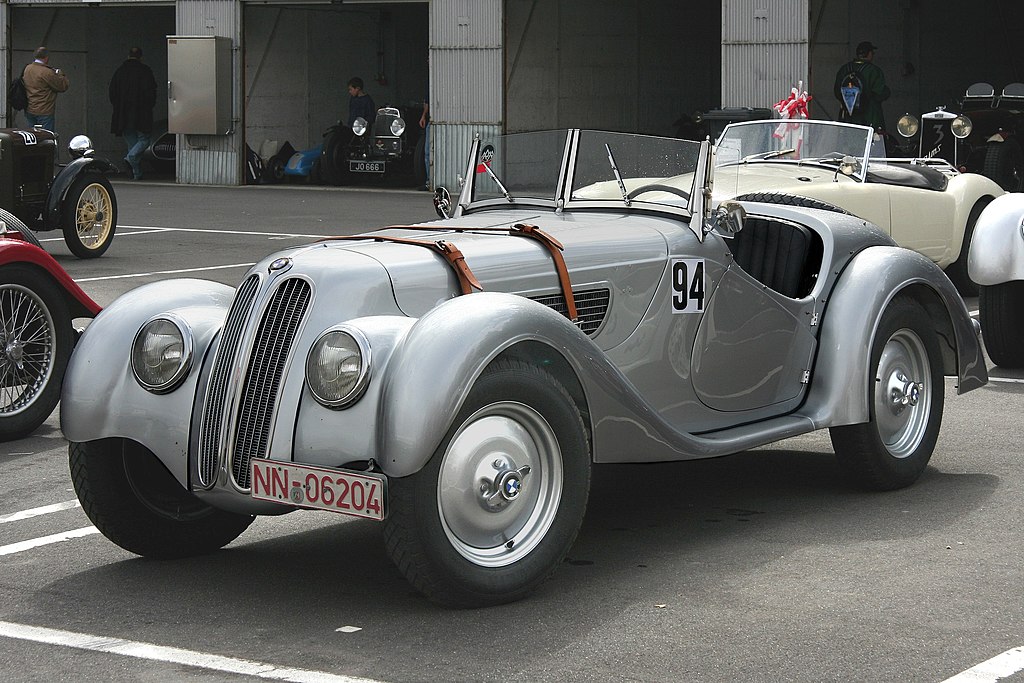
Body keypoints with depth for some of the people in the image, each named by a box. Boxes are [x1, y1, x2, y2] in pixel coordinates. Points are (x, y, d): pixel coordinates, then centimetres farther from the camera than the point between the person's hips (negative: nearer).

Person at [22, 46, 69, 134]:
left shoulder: (27, 69, 5)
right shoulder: (47, 73, -20)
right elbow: (63, 86, -14)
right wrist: (61, 74, 6)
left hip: (29, 110, 8)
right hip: (44, 112, -8)